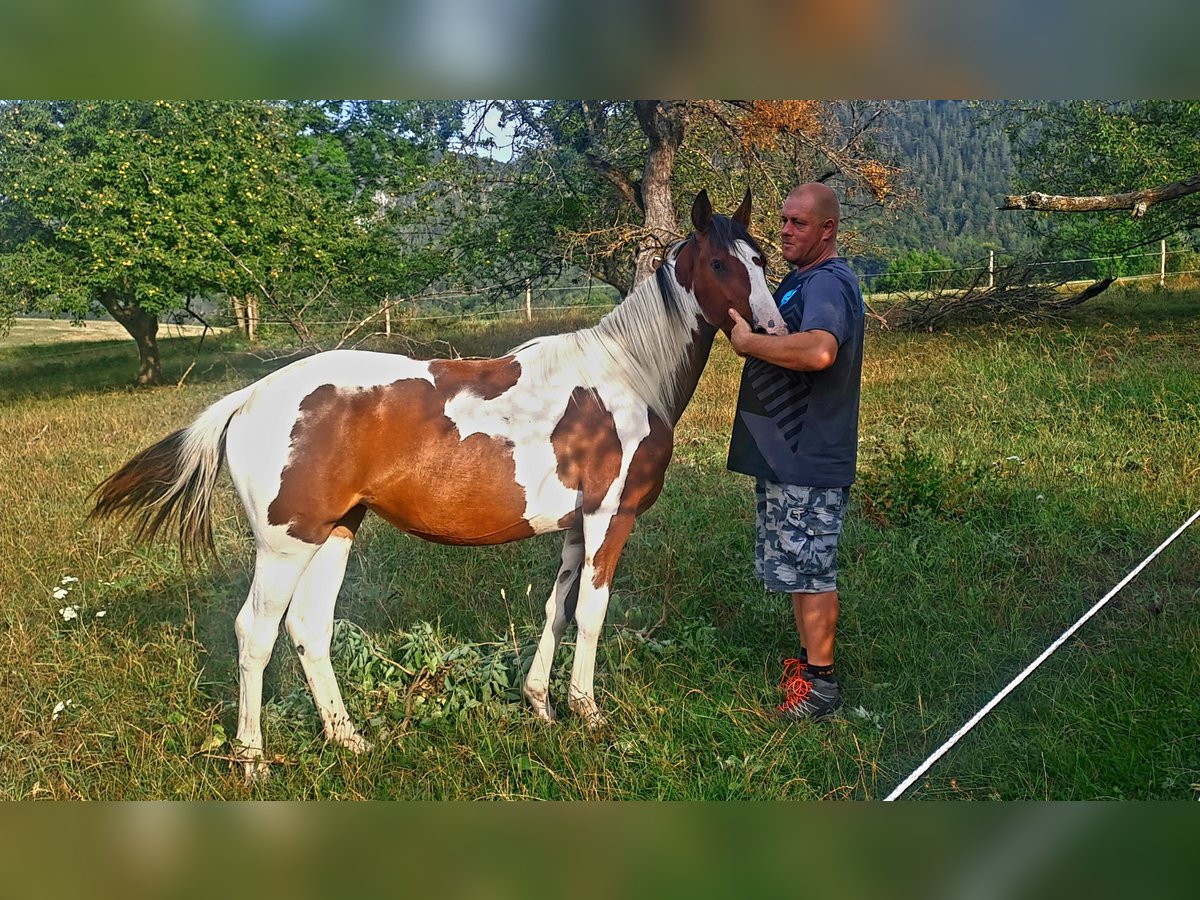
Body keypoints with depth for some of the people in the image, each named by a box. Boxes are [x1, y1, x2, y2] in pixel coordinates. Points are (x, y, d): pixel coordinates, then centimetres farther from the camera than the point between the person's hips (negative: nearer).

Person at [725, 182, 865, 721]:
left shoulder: (828, 284, -19)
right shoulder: (800, 281, 16)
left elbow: (819, 351, -39)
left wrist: (749, 341, -27)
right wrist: (749, 337, 9)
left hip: (809, 459, -11)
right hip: (785, 454, 11)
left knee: (811, 570, -2)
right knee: (799, 566, 19)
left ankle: (821, 684, 8)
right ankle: (807, 660, 32)